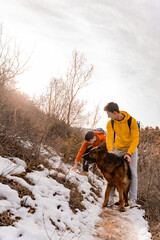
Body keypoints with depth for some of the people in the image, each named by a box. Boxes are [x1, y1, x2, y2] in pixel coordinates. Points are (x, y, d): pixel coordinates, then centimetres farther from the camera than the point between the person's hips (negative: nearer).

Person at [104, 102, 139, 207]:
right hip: (118, 149, 3)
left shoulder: (132, 121, -23)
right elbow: (109, 137, -22)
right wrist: (110, 150, -42)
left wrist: (129, 153, -32)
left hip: (131, 148, -2)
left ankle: (132, 199, 4)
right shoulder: (110, 123, -13)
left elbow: (135, 138, -22)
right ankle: (110, 196, 8)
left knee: (132, 173, -5)